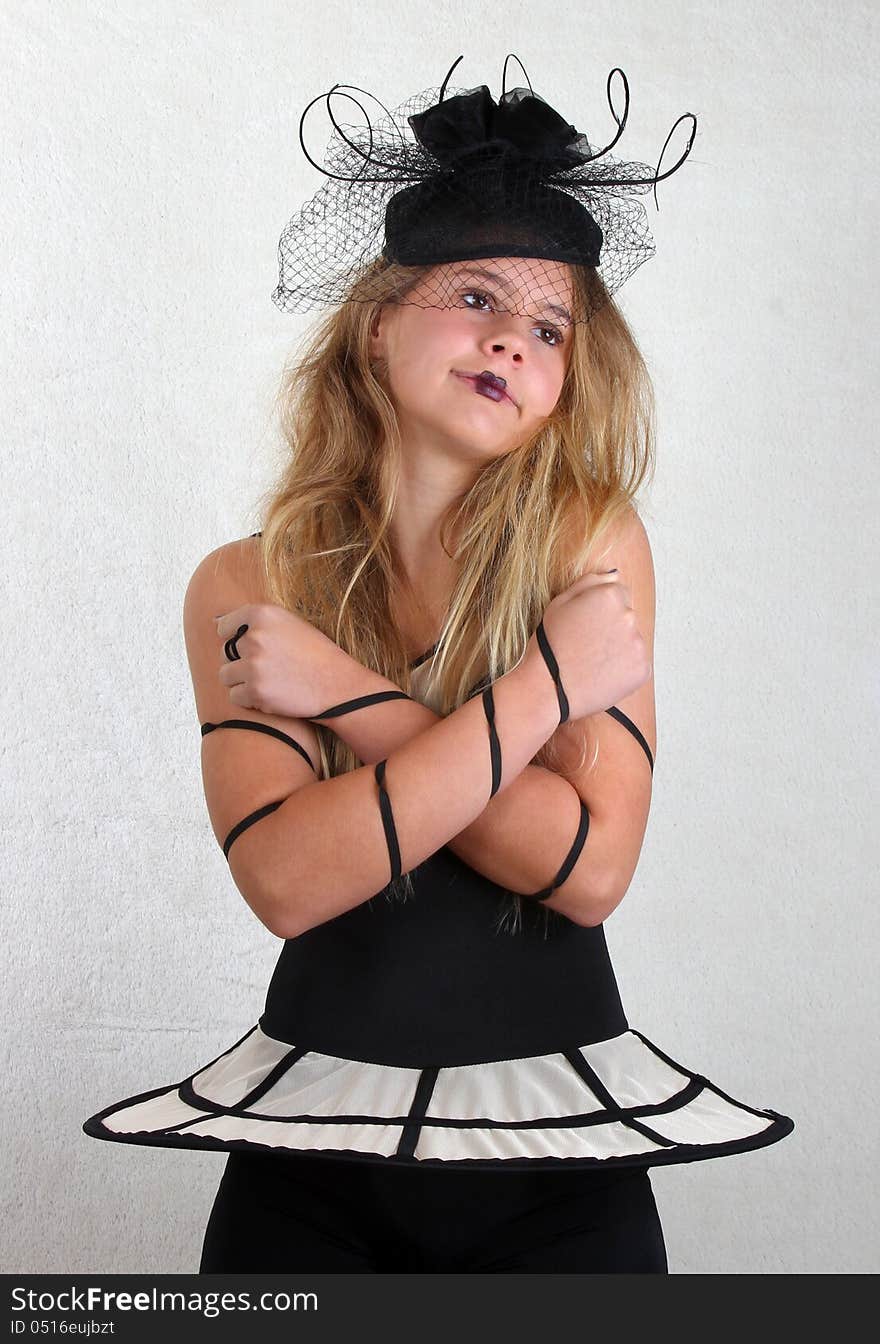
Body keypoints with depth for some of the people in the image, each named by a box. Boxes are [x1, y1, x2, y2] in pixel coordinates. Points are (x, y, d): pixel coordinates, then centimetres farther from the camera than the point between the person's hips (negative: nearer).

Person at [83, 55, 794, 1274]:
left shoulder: (593, 539, -6)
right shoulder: (245, 585, -4)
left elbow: (592, 867, -14)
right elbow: (285, 878, -18)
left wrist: (345, 694, -16)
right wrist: (543, 686, -18)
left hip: (556, 1145, 0)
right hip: (310, 1134, 1)